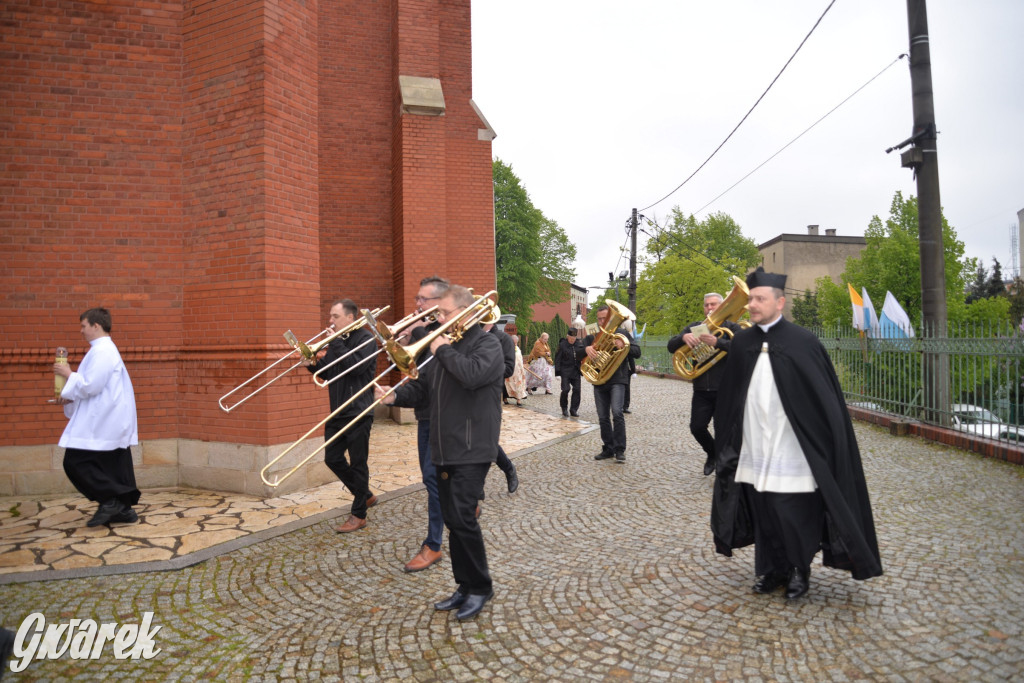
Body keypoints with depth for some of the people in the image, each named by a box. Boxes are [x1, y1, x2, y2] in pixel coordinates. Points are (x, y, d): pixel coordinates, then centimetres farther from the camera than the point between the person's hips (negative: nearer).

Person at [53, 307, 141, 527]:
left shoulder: (101, 352, -16)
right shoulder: (106, 349, 17)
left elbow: (91, 386, -21)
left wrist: (69, 374, -6)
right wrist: (71, 396, 11)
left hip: (103, 421, -10)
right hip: (110, 418, 10)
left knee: (75, 462, -4)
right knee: (114, 466, 10)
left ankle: (110, 501, -2)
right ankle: (123, 508, 14)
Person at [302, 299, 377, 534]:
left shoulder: (365, 338, -10)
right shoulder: (336, 340, 12)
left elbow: (355, 366, -25)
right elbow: (327, 373, 15)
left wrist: (336, 343, -20)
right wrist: (312, 364, -4)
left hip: (358, 412, -8)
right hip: (338, 412, 8)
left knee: (358, 463, 1)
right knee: (332, 458, 12)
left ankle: (358, 515, 14)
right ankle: (365, 496, 30)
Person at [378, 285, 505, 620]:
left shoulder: (487, 344, -7)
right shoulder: (444, 344, 17)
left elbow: (472, 375, -28)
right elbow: (423, 387, 16)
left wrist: (444, 351, -14)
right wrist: (396, 395, -2)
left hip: (471, 450, -8)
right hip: (444, 450, 8)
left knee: (462, 518, -9)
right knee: (452, 520, 12)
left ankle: (480, 587, 11)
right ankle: (465, 586, 25)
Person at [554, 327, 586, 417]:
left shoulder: (580, 343, 4)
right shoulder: (562, 344, -5)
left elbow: (583, 355, 14)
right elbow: (558, 358, -4)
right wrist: (557, 371, -10)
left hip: (576, 370, 4)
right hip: (565, 371, -3)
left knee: (576, 389, 1)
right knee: (566, 389, -9)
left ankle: (573, 409, 12)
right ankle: (564, 408, 12)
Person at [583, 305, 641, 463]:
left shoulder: (622, 333, 5)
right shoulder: (593, 336, 12)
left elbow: (637, 353, -2)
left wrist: (623, 346, -21)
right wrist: (586, 348, -23)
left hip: (617, 380, -4)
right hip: (599, 382, 4)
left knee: (617, 413, -18)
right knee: (603, 418, 7)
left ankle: (620, 450, -9)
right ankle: (608, 449, 18)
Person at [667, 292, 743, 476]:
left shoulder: (732, 327, 3)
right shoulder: (694, 327, 12)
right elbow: (671, 346, 1)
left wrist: (717, 342, -32)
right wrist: (684, 337, -20)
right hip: (701, 390, 3)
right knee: (697, 427, 1)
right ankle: (713, 454, 31)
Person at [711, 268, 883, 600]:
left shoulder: (802, 342, -6)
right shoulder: (742, 343, 5)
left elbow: (826, 399, -4)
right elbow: (727, 398, 11)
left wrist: (825, 450, -7)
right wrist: (727, 441, 11)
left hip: (792, 449, -4)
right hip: (754, 449, 4)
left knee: (795, 513, 5)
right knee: (763, 513, 12)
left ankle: (799, 571, 28)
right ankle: (772, 570, 30)